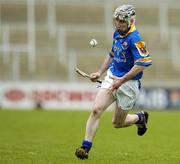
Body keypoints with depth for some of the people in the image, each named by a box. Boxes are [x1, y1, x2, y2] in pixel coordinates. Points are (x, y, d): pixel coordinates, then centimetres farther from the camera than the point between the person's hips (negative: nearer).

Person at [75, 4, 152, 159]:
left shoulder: (134, 39, -20)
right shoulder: (117, 34, 7)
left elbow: (143, 63, -28)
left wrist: (122, 80, -26)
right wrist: (100, 72, 15)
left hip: (128, 83, -6)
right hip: (111, 77, 6)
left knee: (118, 123, 8)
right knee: (96, 109, -15)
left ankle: (140, 118, 39)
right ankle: (85, 147, -12)